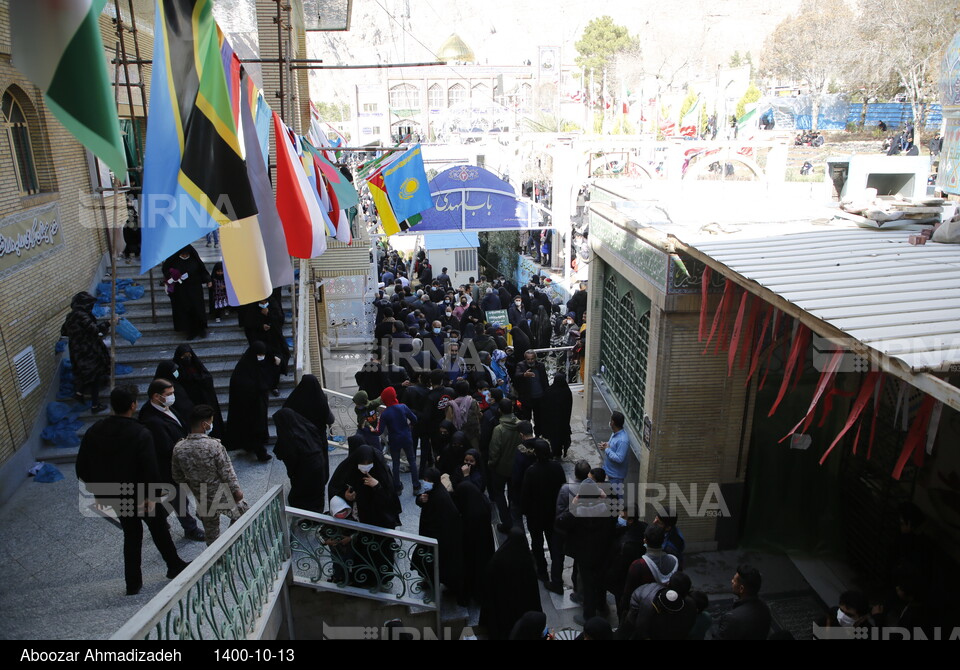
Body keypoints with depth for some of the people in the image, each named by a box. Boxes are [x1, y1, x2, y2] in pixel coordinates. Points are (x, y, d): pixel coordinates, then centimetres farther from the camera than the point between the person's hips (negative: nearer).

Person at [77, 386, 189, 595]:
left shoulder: (94, 431, -6)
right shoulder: (141, 434, -23)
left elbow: (82, 468, 1)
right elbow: (150, 469, -25)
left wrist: (97, 489, 12)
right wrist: (151, 496, -13)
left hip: (113, 494, 5)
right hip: (138, 494, -5)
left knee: (131, 533, 20)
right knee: (158, 527, 16)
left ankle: (133, 582, 25)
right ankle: (174, 566, 33)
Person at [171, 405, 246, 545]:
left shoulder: (178, 448, -12)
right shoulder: (214, 445, -25)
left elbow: (177, 477, 1)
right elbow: (227, 472, -17)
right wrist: (237, 490, -3)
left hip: (202, 501, 4)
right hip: (223, 497, -4)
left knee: (211, 534, 21)